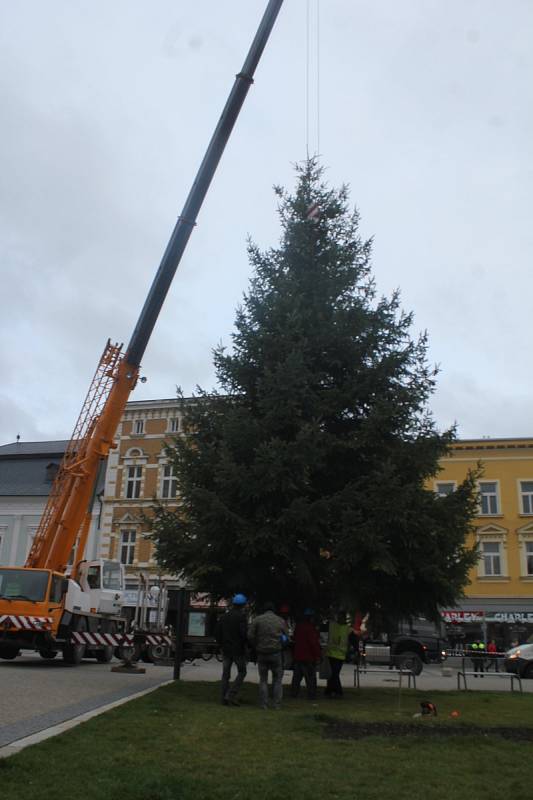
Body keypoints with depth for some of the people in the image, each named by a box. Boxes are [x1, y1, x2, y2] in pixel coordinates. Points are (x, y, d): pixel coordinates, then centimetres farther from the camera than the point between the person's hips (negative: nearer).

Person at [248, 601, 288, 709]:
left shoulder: (257, 620, -2)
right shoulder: (281, 621, 2)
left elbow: (250, 636, -7)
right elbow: (286, 637, 4)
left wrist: (256, 647, 7)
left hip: (262, 653, 0)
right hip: (276, 653, 0)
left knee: (263, 679, 11)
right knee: (277, 678, 11)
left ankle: (263, 703, 7)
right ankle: (277, 703, 6)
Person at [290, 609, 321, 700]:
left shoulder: (298, 626, 10)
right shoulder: (310, 628, -17)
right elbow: (314, 643, -19)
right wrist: (317, 656, -12)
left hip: (297, 656, 8)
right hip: (308, 658, -8)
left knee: (297, 676, 14)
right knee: (310, 678, -1)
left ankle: (294, 693, 16)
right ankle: (311, 695, -1)